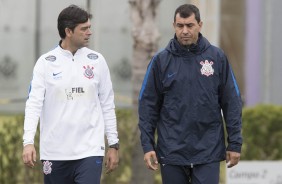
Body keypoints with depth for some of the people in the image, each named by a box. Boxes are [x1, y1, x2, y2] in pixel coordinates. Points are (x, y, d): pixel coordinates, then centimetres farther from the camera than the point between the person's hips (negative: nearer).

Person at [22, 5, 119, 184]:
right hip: (55, 153, 0)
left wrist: (114, 144, 7)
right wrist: (28, 142, -18)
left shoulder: (97, 61, 4)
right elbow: (34, 104, -6)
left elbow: (107, 105, 9)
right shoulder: (46, 63, -1)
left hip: (90, 151, 0)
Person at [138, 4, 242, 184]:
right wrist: (147, 145, -4)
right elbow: (148, 105, 3)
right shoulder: (161, 60, 2)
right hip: (172, 152, 1)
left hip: (208, 151, -1)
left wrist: (235, 143, -1)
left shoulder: (217, 57, 1)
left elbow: (232, 102, 3)